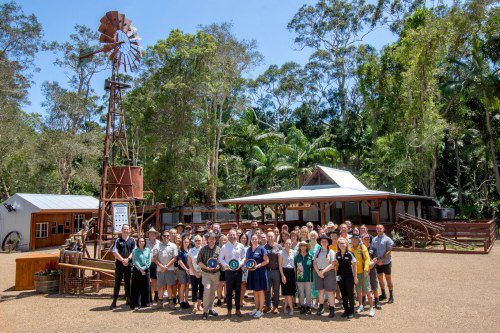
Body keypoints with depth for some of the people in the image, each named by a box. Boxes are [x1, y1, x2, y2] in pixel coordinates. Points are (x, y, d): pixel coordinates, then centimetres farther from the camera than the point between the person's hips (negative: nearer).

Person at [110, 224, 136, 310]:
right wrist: (122, 260, -13)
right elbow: (114, 252, -4)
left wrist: (127, 259, -13)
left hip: (129, 264, 1)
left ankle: (128, 299, 16)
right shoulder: (118, 240, 4)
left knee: (127, 283, 8)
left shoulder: (132, 240, 8)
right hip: (119, 264, -1)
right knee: (117, 283, 1)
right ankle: (114, 301, 6)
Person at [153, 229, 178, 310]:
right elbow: (155, 258, 2)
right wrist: (161, 266, -11)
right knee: (160, 286, 6)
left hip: (170, 269, -1)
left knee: (169, 285, 0)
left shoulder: (173, 246, 3)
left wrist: (166, 266, -9)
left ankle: (170, 302, 9)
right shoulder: (158, 246, 6)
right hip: (160, 269, 1)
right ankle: (160, 302, 17)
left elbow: (174, 258, -1)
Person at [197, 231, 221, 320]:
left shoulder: (218, 249, 4)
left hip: (216, 273, 3)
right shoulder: (203, 249, -1)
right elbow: (198, 261, -2)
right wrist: (206, 267, -15)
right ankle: (205, 311, -7)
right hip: (206, 273, -3)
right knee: (207, 289, -17)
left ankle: (210, 308, 27)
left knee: (213, 291, 12)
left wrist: (219, 265, -12)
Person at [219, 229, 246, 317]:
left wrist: (240, 264, -10)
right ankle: (229, 310, 14)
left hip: (238, 270, 2)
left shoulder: (241, 246, 2)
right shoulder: (225, 247, -2)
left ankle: (238, 309, 19)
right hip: (229, 271, -2)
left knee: (238, 291, 9)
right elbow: (220, 258, 2)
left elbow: (244, 257, 7)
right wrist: (225, 265, -14)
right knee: (229, 291, 3)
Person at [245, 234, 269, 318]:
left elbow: (266, 260, -10)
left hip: (260, 272, -6)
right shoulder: (249, 249, 10)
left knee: (260, 291, -1)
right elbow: (247, 260, 19)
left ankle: (261, 310, 7)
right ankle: (256, 308, 24)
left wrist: (257, 266, -19)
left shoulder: (261, 248, -7)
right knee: (255, 291, 13)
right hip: (251, 272, 6)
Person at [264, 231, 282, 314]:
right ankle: (267, 305, 18)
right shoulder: (264, 247, 3)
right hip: (267, 270, 0)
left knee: (276, 290, 7)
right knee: (267, 289, 6)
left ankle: (275, 306, 17)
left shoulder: (279, 246, 3)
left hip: (276, 270, 0)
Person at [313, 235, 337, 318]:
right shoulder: (318, 252, 11)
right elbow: (314, 263, 7)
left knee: (330, 292, -3)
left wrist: (323, 271, -12)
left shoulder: (331, 252, 0)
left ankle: (332, 310, 2)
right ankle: (321, 308, 19)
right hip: (319, 273, 3)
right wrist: (318, 272, -8)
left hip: (329, 273, -3)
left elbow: (332, 264, -8)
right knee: (320, 291, 7)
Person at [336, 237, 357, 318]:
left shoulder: (350, 254, -9)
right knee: (343, 294, 10)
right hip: (340, 277, 4)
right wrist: (336, 274, 5)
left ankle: (351, 311, 15)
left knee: (350, 294, 4)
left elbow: (354, 265, -3)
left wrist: (355, 276, -4)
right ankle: (346, 310, 22)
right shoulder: (337, 255, 2)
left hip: (349, 276, -4)